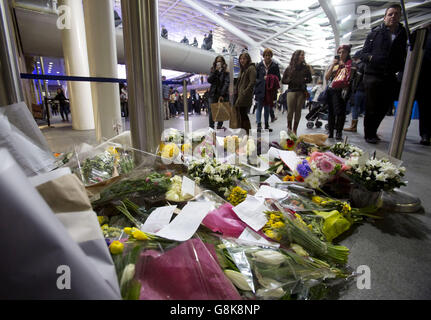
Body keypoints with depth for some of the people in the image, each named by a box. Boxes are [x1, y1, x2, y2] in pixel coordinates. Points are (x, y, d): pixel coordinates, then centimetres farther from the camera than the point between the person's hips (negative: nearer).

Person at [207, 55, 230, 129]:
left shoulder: (226, 71, 4)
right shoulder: (213, 71, 14)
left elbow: (226, 83, -6)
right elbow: (209, 80, 0)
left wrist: (222, 95, -16)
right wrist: (215, 71, -10)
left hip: (223, 95, -2)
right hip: (213, 94, 2)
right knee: (211, 111, -5)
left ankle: (219, 127, 6)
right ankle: (211, 128, -2)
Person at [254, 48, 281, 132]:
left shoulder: (275, 66, 5)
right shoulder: (259, 65, 3)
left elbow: (278, 78, 5)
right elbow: (255, 77, 4)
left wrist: (272, 79, -12)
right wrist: (263, 79, -8)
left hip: (270, 90, 2)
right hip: (260, 90, -2)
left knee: (267, 108, 10)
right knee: (259, 107, -8)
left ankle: (267, 125, 18)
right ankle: (259, 124, -9)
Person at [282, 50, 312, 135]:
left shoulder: (306, 67, 10)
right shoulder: (289, 68, 6)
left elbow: (309, 79, 12)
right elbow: (283, 80, 7)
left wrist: (303, 81, -8)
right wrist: (290, 81, -10)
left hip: (302, 92, 1)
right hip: (291, 91, -1)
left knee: (298, 111, 1)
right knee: (290, 111, -5)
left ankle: (294, 130, 9)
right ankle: (289, 128, 14)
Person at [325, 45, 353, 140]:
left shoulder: (350, 63, 8)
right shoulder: (334, 63, 18)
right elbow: (327, 77, 8)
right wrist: (333, 65, 0)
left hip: (341, 90, -3)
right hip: (331, 89, 4)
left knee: (340, 111, -13)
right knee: (331, 111, 3)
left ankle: (339, 132, -11)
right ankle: (330, 132, 9)